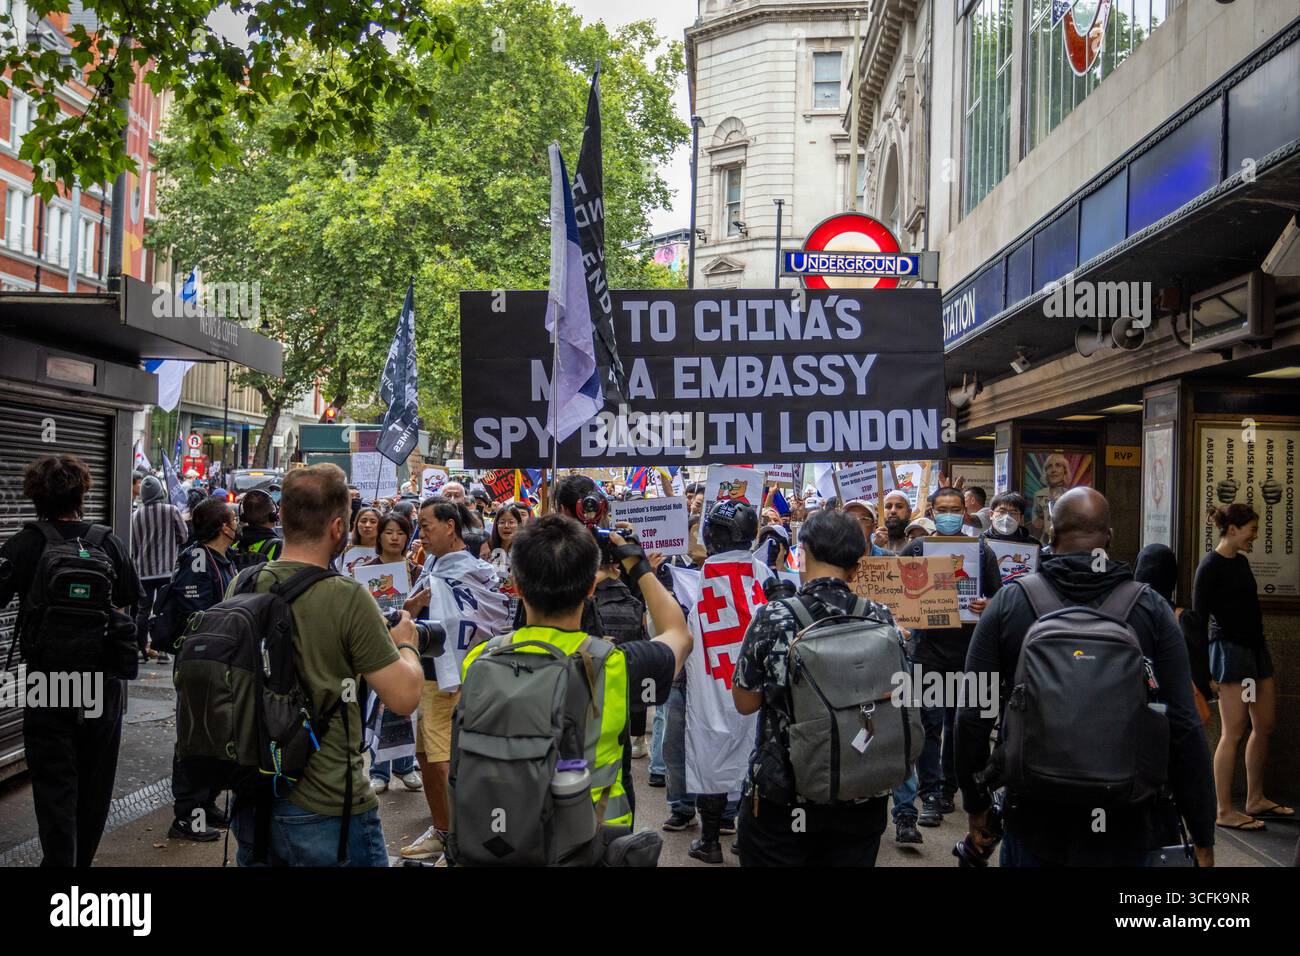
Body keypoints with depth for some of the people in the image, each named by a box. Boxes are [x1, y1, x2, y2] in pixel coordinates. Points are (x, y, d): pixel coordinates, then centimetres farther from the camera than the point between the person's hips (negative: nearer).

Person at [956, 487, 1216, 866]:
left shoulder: (1007, 603, -5)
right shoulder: (1151, 608, -5)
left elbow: (973, 717, -5)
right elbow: (1184, 727, -8)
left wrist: (975, 803, 7)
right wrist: (1203, 835, 0)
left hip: (1033, 819, 0)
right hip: (1125, 824, 1)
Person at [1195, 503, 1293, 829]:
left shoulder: (1241, 561, 12)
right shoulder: (1211, 566, -13)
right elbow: (1199, 619, -13)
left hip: (1256, 647, 9)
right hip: (1230, 651, -9)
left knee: (1265, 726, 14)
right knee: (1233, 732, -5)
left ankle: (1255, 800, 27)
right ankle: (1225, 812, 3)